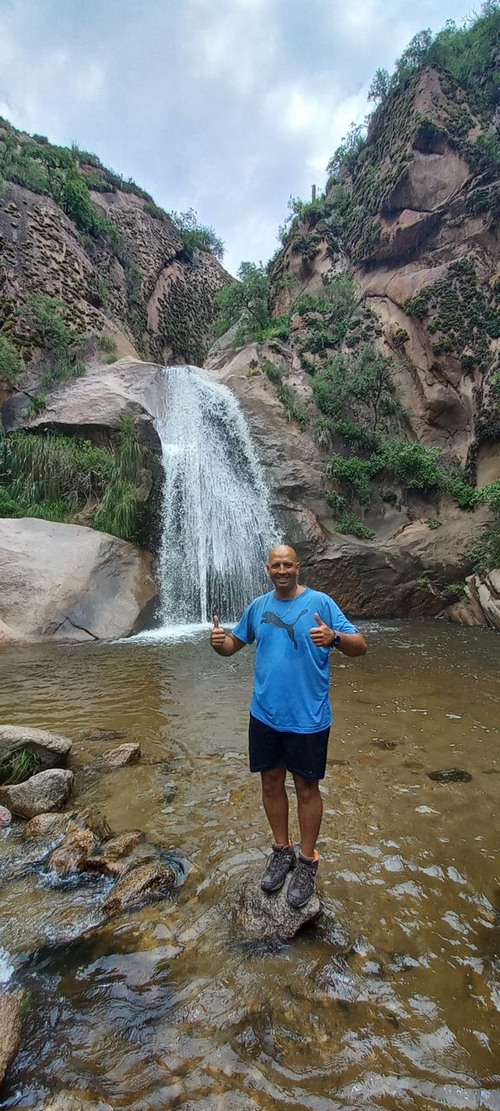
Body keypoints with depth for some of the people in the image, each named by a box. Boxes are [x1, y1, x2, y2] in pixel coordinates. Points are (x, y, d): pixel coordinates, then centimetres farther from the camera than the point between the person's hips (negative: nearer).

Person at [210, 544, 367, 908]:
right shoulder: (258, 606, 4)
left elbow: (360, 646, -13)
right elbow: (234, 645, 12)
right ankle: (283, 851, 39)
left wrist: (334, 637, -34)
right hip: (265, 715, 4)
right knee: (271, 782, 17)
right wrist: (219, 641, -12)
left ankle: (308, 861, 32)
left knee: (306, 788, 11)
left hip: (308, 718, -4)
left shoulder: (320, 602, -10)